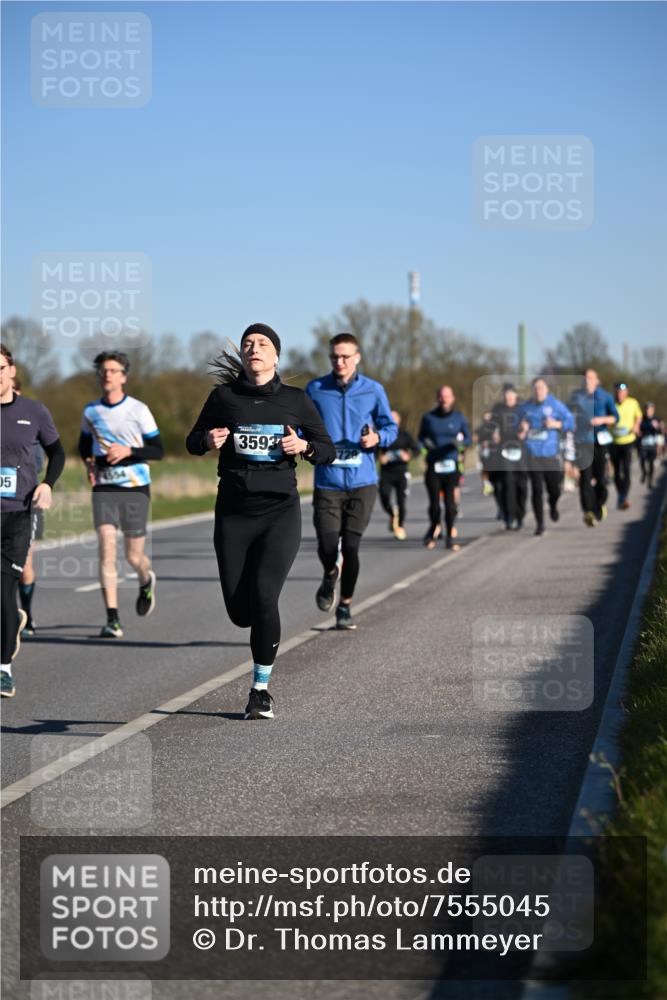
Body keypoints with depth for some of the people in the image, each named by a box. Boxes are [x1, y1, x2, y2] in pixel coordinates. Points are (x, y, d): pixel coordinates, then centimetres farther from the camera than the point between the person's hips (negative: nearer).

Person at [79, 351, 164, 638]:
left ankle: (146, 581, 43)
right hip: (104, 488, 2)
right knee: (107, 549, -15)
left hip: (136, 487, -1)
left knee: (134, 557, 4)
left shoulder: (138, 410, -3)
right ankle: (112, 620, -16)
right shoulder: (91, 412, 6)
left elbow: (158, 450, -2)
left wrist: (128, 451, -18)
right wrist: (89, 463, 0)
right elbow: (84, 445, 22)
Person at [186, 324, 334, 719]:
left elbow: (328, 450, 7)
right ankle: (266, 632, 39)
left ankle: (262, 687, 0)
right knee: (239, 610, 1)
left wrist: (304, 446, -14)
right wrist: (207, 440, -10)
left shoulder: (295, 399, 2)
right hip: (234, 512, 2)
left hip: (280, 511, -2)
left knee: (263, 596, -16)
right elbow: (193, 442, 13)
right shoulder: (225, 396, 3)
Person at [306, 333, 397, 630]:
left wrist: (377, 437, -10)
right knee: (327, 546, -9)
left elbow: (390, 427, 11)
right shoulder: (315, 390, 3)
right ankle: (330, 576, 28)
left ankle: (345, 606, 19)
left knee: (351, 547, -1)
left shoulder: (373, 390, 3)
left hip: (362, 483, 0)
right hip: (327, 482, 0)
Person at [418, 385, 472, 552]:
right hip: (433, 465, 0)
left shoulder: (459, 418, 7)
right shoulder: (428, 418, 7)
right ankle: (434, 529, 22)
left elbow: (469, 439, 10)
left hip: (451, 465, 0)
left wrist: (460, 441, -13)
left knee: (450, 502, -5)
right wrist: (425, 444, -10)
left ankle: (450, 537, 5)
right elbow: (420, 438, 13)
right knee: (434, 502, -3)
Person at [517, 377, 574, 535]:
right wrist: (522, 429, -4)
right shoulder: (525, 407, 8)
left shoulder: (556, 405, 1)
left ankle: (553, 506, 40)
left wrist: (556, 424, -15)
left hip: (551, 453, -1)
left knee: (554, 489, 4)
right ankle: (539, 524, 3)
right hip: (532, 454, 1)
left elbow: (570, 422, 2)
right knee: (536, 489, -6)